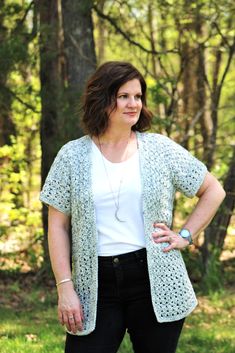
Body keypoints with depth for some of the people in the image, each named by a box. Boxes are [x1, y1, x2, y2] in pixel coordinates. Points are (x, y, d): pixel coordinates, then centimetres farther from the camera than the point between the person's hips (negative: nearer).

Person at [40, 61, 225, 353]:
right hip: (96, 287, 0)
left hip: (154, 282, 1)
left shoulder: (161, 149, 5)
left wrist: (185, 236, 2)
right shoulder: (72, 156, 3)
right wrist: (65, 287, -5)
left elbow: (213, 191, 13)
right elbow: (57, 226, 2)